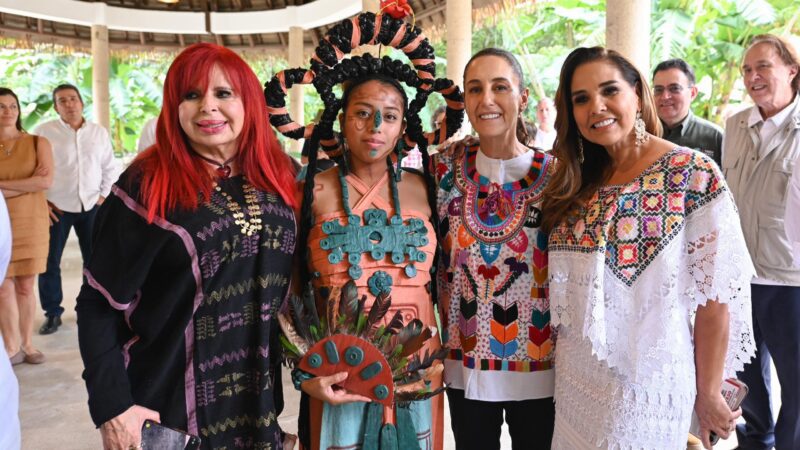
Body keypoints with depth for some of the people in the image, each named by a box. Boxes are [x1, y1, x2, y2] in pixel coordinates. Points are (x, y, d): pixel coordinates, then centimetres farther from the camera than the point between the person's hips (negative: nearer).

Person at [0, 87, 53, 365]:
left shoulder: (38, 143, 3)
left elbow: (47, 181, -12)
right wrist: (28, 184, -16)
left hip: (31, 222, 0)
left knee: (25, 287, 6)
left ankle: (27, 343, 16)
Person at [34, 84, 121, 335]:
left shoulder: (99, 132, 5)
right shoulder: (43, 132, -3)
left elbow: (110, 168, 11)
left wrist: (104, 196, 3)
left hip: (91, 206, 2)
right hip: (56, 208, -2)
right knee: (48, 261, 2)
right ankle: (52, 313, 18)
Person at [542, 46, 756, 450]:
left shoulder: (693, 174, -13)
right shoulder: (576, 180, 3)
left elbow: (715, 295, -12)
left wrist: (708, 393, -9)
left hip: (647, 383, -5)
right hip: (574, 378, 5)